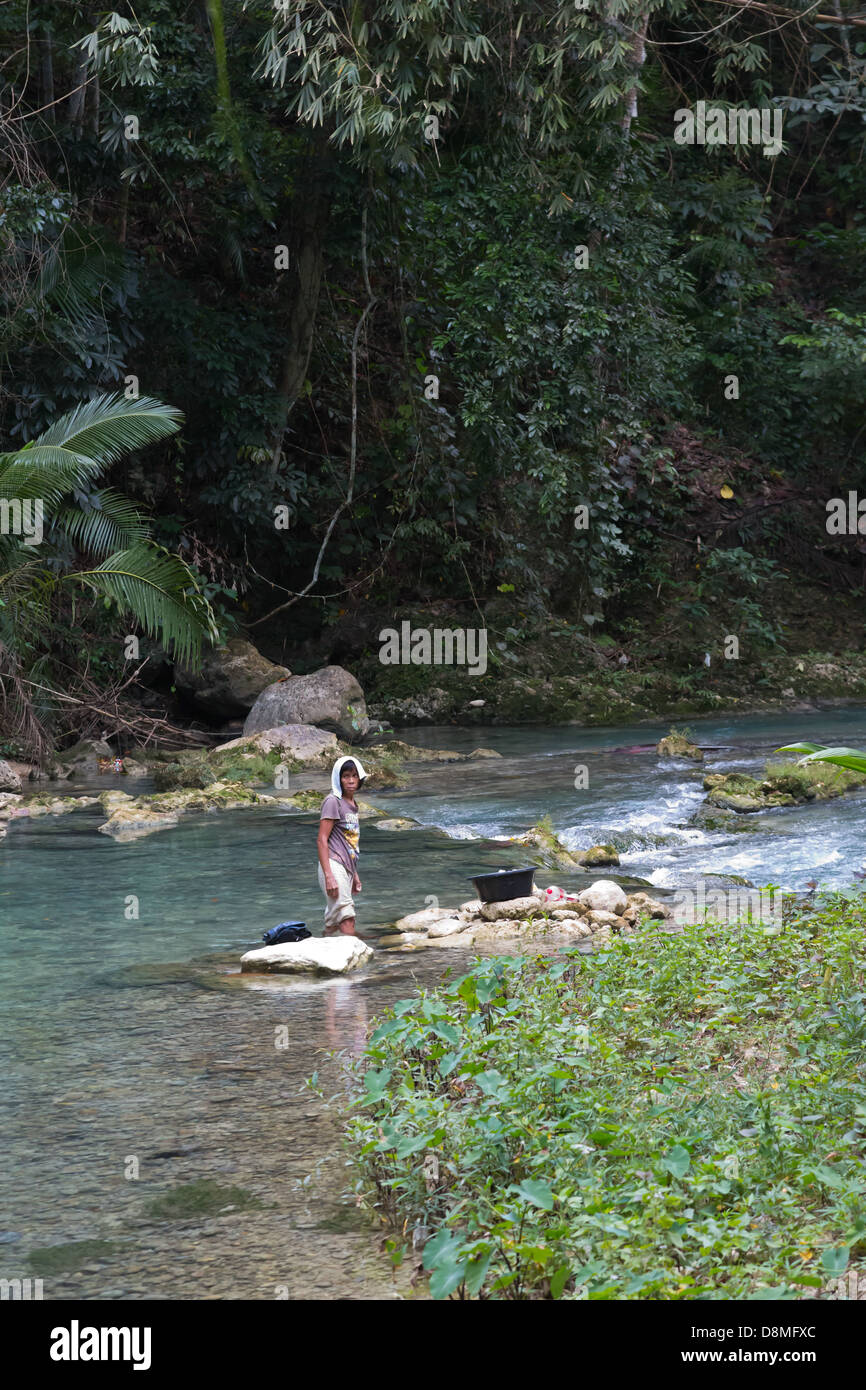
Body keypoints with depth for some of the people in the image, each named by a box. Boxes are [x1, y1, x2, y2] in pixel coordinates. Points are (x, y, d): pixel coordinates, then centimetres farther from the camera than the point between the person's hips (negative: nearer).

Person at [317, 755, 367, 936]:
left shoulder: (352, 804, 18)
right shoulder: (333, 802, -8)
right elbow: (321, 840, -13)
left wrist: (354, 875, 26)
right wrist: (328, 876, -20)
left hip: (346, 869, 9)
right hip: (334, 866, -9)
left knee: (333, 923, 8)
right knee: (347, 921, -16)